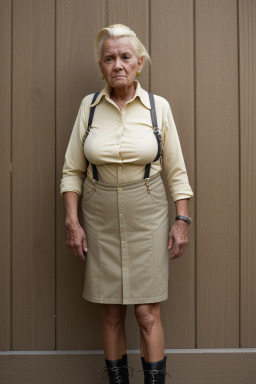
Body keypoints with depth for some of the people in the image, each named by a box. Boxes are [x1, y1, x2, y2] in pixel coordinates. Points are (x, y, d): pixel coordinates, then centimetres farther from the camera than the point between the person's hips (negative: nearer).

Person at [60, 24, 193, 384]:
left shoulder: (159, 107, -1)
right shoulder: (89, 106, 1)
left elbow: (176, 170, 3)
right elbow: (72, 170, 4)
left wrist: (182, 220, -2)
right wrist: (72, 222, -2)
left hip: (147, 219, -1)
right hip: (101, 220, 1)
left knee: (148, 313, 1)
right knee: (111, 313, 9)